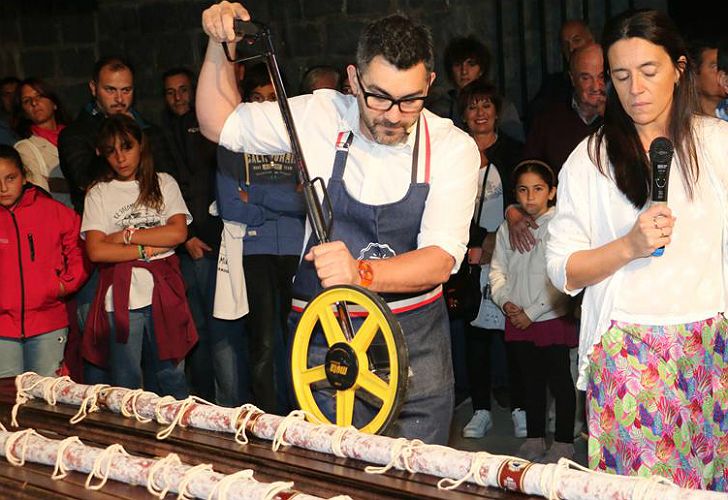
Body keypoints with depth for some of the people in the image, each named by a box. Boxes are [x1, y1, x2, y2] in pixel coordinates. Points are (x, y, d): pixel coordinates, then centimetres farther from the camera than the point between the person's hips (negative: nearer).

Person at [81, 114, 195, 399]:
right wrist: (148, 249, -8)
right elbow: (96, 251, -6)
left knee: (170, 378, 4)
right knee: (126, 385, 3)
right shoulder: (99, 193, 6)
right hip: (120, 298, -1)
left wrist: (126, 235, -7)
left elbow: (178, 232, -4)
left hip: (163, 292, 1)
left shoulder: (163, 184, 11)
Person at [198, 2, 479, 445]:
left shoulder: (453, 148, -10)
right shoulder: (319, 117, -5)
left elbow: (441, 259, -19)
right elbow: (219, 123, 7)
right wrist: (221, 45, -7)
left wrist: (361, 272, -36)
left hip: (416, 341, 0)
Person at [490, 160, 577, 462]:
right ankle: (535, 439, 26)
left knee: (560, 381, 3)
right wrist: (505, 302, -7)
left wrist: (532, 312, -13)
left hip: (553, 317, -5)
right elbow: (498, 269, 10)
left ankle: (563, 443, 14)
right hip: (518, 321, 5)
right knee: (531, 381, 15)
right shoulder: (508, 227, 6)